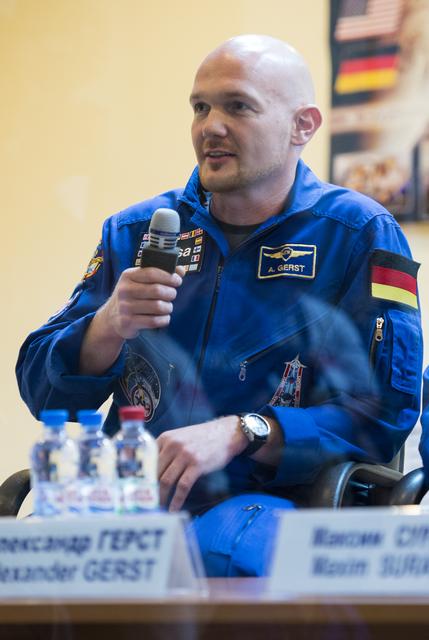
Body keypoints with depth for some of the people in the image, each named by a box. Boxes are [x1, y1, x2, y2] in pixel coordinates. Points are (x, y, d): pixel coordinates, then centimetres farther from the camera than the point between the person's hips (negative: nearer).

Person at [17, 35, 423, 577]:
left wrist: (238, 433, -18)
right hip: (131, 489, 4)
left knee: (216, 554, -41)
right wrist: (110, 326, -8)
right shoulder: (136, 232, 16)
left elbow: (385, 412, -4)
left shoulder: (361, 236, 5)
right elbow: (41, 389, 14)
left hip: (272, 498, -4)